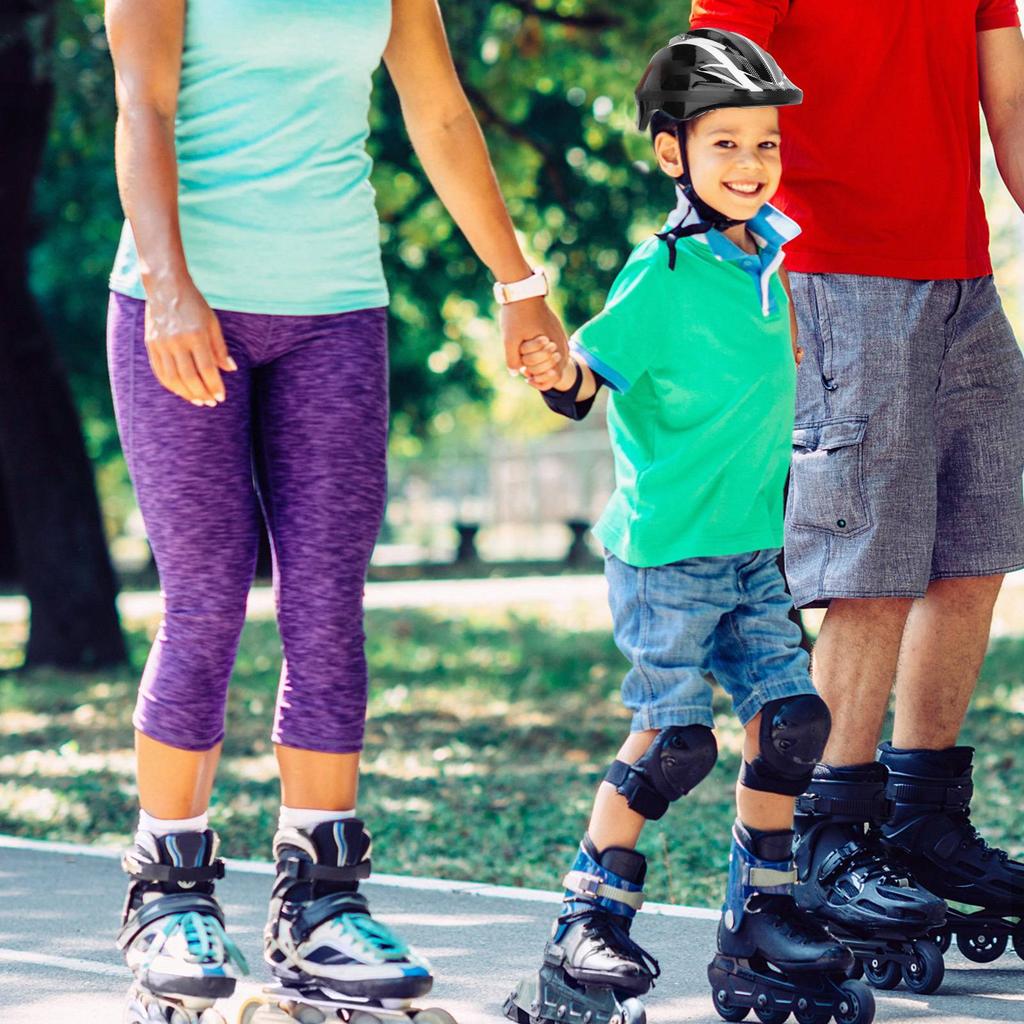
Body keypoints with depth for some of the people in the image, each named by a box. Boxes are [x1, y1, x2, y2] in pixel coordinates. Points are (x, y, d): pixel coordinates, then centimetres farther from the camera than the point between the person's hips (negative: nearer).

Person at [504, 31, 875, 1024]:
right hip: (666, 550, -7)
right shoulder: (661, 272, -14)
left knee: (791, 715, 3)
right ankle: (588, 921, 5)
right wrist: (557, 374, -37)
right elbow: (594, 373, -19)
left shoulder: (767, 255, 9)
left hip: (751, 546, 7)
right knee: (674, 737, -8)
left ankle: (760, 915, 14)